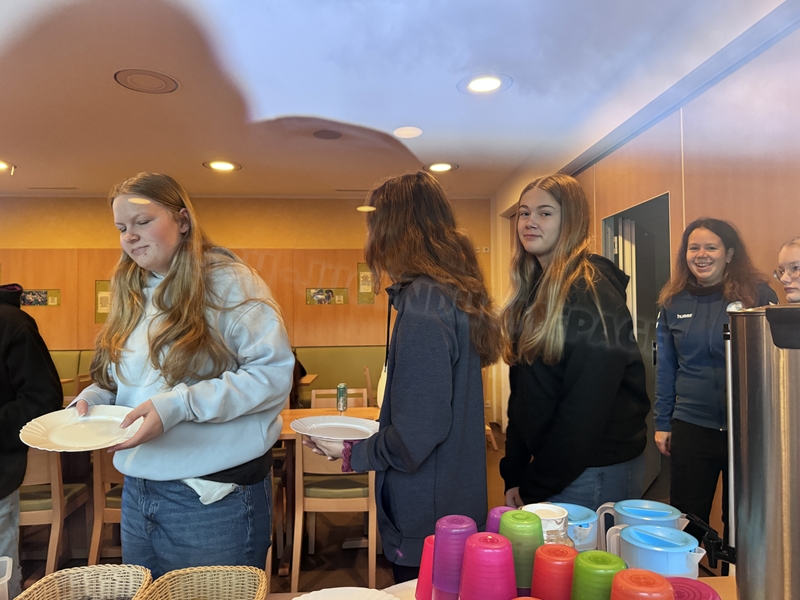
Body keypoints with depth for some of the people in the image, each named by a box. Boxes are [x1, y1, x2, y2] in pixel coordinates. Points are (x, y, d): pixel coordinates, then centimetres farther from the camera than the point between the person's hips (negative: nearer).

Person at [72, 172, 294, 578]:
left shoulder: (227, 281, -12)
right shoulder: (131, 293, 10)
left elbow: (275, 373, -20)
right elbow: (120, 383, 18)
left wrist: (178, 405, -25)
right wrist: (91, 400, -4)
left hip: (213, 497, -6)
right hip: (138, 491, 7)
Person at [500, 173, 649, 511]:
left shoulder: (592, 293, -18)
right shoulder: (535, 292, 6)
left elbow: (586, 406, -22)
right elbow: (522, 392, 7)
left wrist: (535, 486, -14)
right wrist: (514, 474, 4)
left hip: (594, 472, -7)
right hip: (544, 464, 7)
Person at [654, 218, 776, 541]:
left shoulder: (757, 295, -4)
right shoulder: (673, 302, 2)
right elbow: (665, 367, 6)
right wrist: (662, 423, 5)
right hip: (690, 428, 1)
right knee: (686, 523, 12)